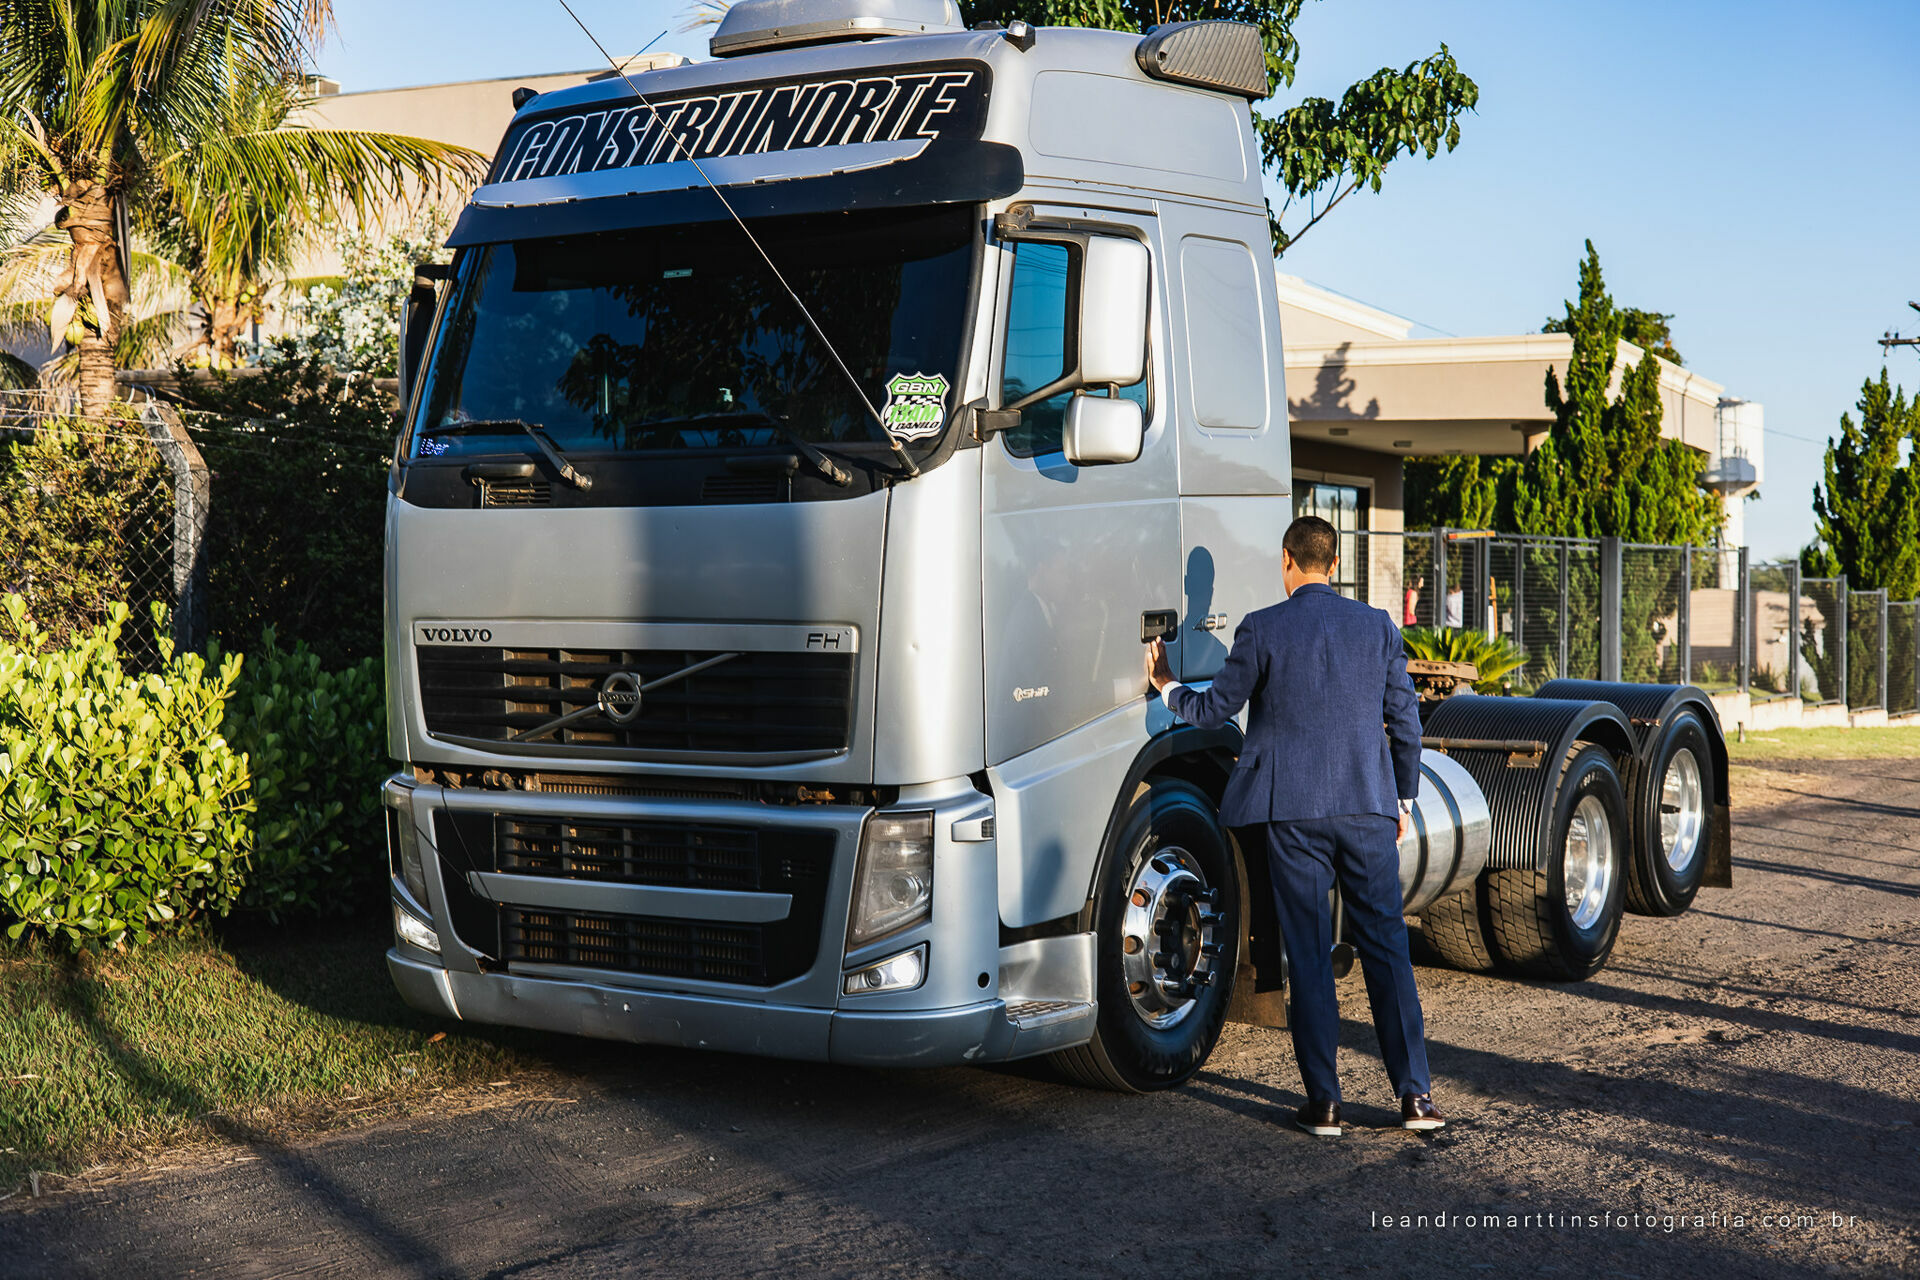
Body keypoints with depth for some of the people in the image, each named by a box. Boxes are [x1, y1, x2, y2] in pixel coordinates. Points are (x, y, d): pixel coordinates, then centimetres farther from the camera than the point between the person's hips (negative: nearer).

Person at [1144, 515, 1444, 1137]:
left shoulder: (1262, 629, -4)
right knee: (1386, 947, 8)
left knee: (1309, 955, 3)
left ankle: (1323, 1102, 6)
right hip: (1368, 807, 2)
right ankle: (1414, 1095, 8)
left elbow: (1217, 707, 4)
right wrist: (1403, 800, 18)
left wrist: (1167, 686, 23)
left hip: (1293, 812, -2)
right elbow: (1405, 723, 7)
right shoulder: (1378, 626, 4)